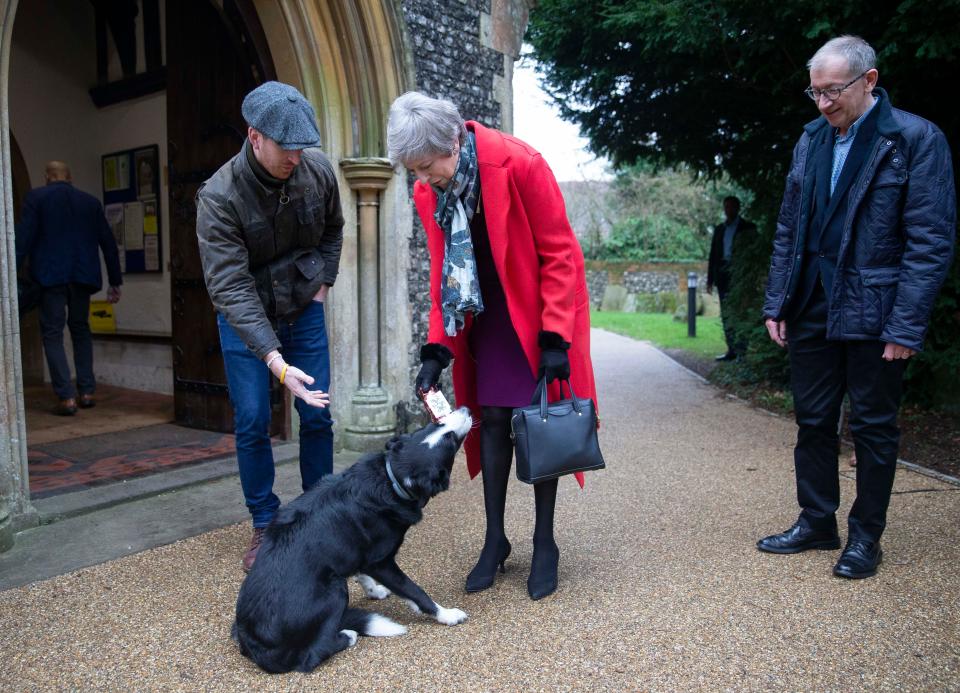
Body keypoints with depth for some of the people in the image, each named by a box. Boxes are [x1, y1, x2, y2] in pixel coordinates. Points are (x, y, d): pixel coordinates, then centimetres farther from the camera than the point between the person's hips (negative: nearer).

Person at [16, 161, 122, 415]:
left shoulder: (36, 197, 3)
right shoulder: (91, 202, 12)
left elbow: (24, 238, -6)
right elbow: (108, 242, 10)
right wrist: (115, 282, 14)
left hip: (51, 275, -3)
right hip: (84, 276, 3)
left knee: (52, 333, 1)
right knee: (81, 330, 17)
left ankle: (66, 397, -7)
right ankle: (87, 392, 14)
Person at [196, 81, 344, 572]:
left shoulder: (317, 169, -13)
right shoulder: (219, 197, -26)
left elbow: (333, 229, 9)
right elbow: (230, 288, -31)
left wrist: (323, 283, 2)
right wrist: (275, 360, -41)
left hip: (304, 309, 3)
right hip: (244, 317, -3)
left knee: (317, 416, 2)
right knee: (252, 422, -2)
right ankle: (264, 526, 15)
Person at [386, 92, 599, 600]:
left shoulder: (519, 164, -23)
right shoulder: (428, 192, -6)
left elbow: (559, 253, -19)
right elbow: (443, 270, 1)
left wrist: (554, 338, -21)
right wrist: (436, 349, -7)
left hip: (538, 311, -4)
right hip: (487, 317, 5)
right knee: (492, 418, 5)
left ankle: (544, 543, 15)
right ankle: (495, 540, 18)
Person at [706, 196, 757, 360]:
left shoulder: (748, 227, 5)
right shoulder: (719, 229, 18)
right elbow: (713, 255, 17)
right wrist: (710, 279, 11)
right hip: (723, 276, 5)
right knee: (726, 314, 4)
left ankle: (741, 350, -10)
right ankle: (732, 349, 8)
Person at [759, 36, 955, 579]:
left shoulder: (916, 138, -7)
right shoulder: (811, 140, 9)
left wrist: (906, 326, -15)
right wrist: (778, 303, 6)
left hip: (873, 314, -5)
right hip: (812, 310, 5)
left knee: (874, 427, 7)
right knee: (813, 421, 12)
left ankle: (866, 537, 23)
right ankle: (817, 522, 28)